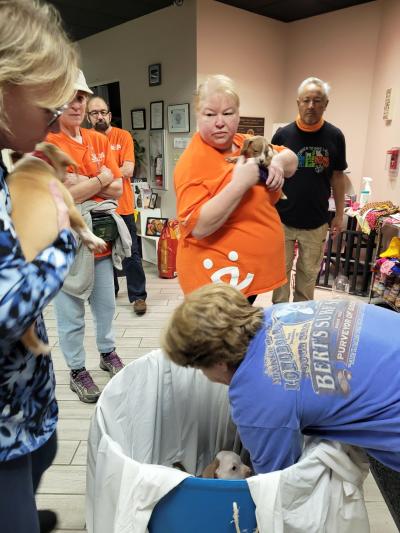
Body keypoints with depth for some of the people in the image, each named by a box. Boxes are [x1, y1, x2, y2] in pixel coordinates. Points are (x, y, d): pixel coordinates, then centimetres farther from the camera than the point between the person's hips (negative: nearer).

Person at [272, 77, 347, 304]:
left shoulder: (335, 136, -1)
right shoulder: (283, 134, -3)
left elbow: (338, 176, 6)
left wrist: (339, 214, 5)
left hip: (317, 222, 1)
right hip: (283, 219, -1)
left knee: (309, 273, 13)